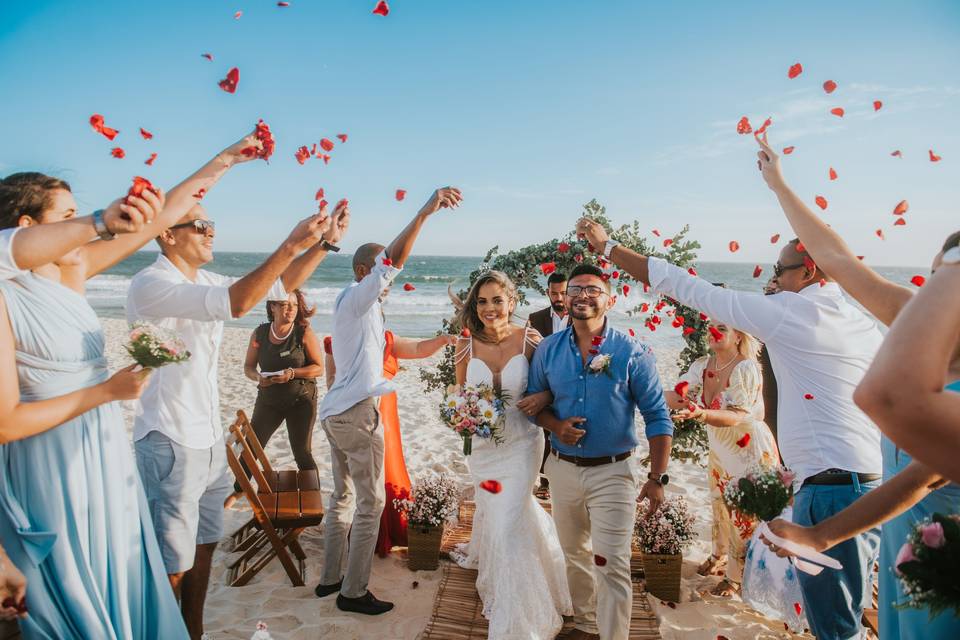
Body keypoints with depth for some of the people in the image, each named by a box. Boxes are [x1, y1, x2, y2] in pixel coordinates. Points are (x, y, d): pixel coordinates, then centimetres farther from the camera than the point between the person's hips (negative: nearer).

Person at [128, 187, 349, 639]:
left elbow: (279, 286, 10)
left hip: (209, 439, 9)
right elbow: (236, 303, -33)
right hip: (169, 443, -9)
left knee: (204, 546, 20)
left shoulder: (205, 282, 7)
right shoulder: (150, 284, -19)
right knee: (172, 565, 3)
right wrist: (291, 245, -32)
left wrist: (323, 243, -1)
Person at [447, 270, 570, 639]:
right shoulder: (467, 346, -7)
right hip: (482, 445, 3)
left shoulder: (529, 340, -14)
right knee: (490, 510, 22)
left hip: (521, 444, -3)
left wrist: (544, 397, -23)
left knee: (507, 528, -5)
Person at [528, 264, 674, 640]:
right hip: (562, 469, 4)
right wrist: (555, 425, -12)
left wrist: (657, 478, -14)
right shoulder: (547, 350, -1)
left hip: (612, 472, -4)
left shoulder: (631, 352, -11)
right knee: (575, 555, 20)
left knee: (612, 564, -5)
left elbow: (657, 417, -9)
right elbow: (534, 400, 9)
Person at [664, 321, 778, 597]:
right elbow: (678, 396, -12)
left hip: (750, 451, -6)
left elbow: (736, 417, -31)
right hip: (719, 448, 6)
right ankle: (720, 556, 42)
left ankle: (739, 576, 22)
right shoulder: (703, 365, -5)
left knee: (744, 513, 3)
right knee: (719, 504, 19)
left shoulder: (746, 368, -24)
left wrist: (701, 414, -48)